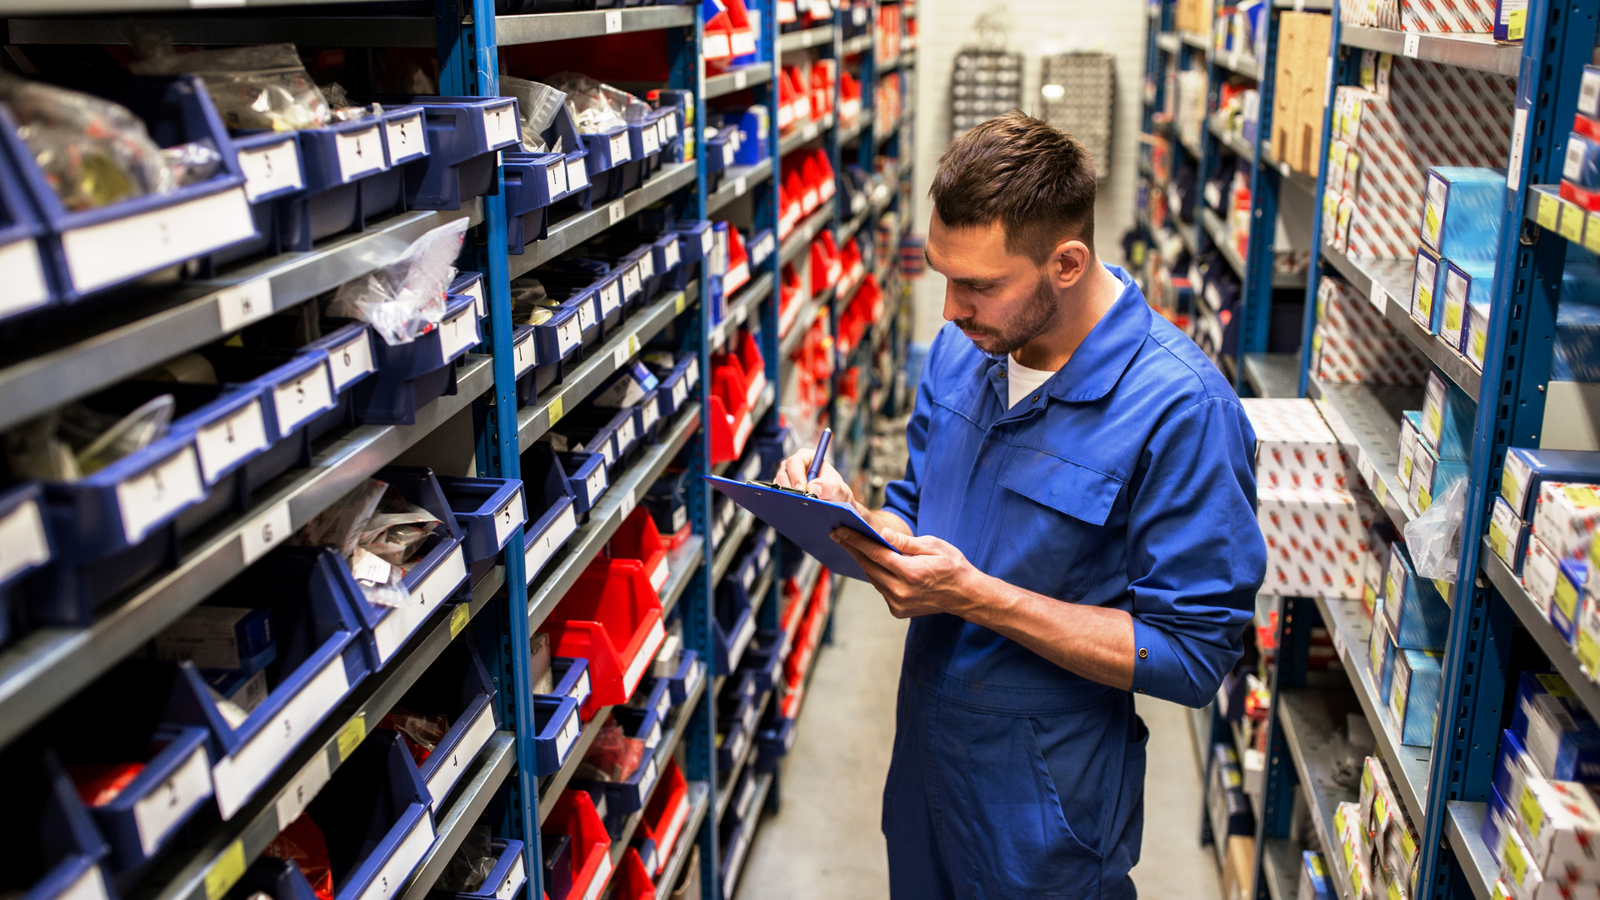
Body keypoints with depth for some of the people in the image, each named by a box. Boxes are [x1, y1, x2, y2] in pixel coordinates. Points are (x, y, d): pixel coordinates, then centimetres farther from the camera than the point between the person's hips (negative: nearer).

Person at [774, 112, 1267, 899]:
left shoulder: (1183, 411, -24)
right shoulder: (961, 348, -2)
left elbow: (1190, 654, -22)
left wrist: (974, 596, -28)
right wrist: (848, 516, -14)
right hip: (923, 755, 6)